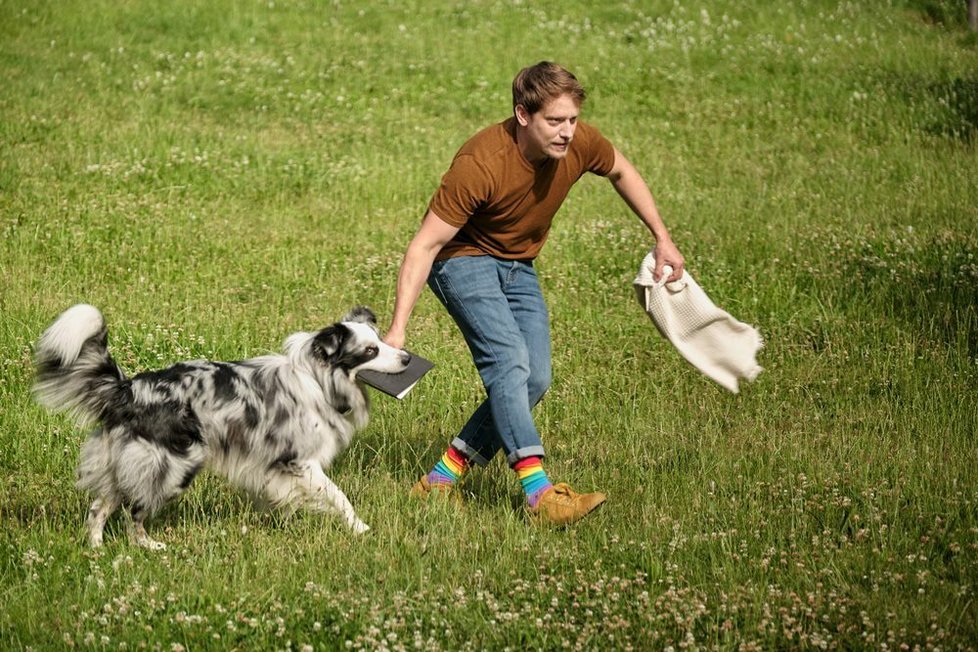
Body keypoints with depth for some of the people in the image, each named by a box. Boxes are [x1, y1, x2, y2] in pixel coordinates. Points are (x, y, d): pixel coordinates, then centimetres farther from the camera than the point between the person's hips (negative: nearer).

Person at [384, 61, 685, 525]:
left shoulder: (581, 143, -17)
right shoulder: (480, 165, -33)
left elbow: (622, 172, 9)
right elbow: (424, 245, -28)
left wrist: (662, 239, 8)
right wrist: (398, 329, -32)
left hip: (518, 267, 7)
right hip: (462, 258, -7)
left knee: (534, 380, -5)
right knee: (508, 360, -26)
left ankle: (443, 478, 2)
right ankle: (538, 492, -35)